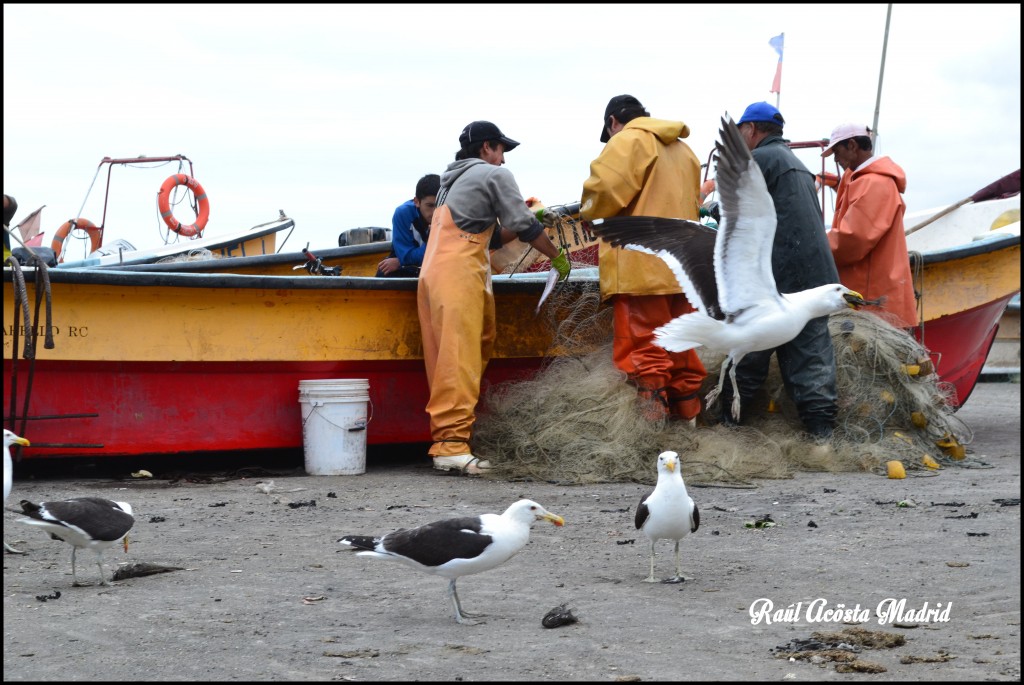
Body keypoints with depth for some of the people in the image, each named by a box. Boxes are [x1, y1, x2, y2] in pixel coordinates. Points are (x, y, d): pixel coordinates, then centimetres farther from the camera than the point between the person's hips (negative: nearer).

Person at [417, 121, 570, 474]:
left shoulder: (453, 180, 30)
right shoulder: (495, 174, 4)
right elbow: (523, 226, 0)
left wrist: (533, 220, 32)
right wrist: (558, 257, 12)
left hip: (434, 273, 9)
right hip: (459, 274, -9)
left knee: (447, 360, 8)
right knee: (459, 359, -15)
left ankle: (445, 440, 8)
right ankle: (452, 443, -22)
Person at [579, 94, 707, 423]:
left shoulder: (628, 140, -3)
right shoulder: (682, 149, 23)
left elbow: (604, 191, -15)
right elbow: (690, 203, 20)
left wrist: (589, 212, 4)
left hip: (641, 266, -8)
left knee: (643, 353, -8)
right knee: (680, 350, 13)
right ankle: (687, 419, 17)